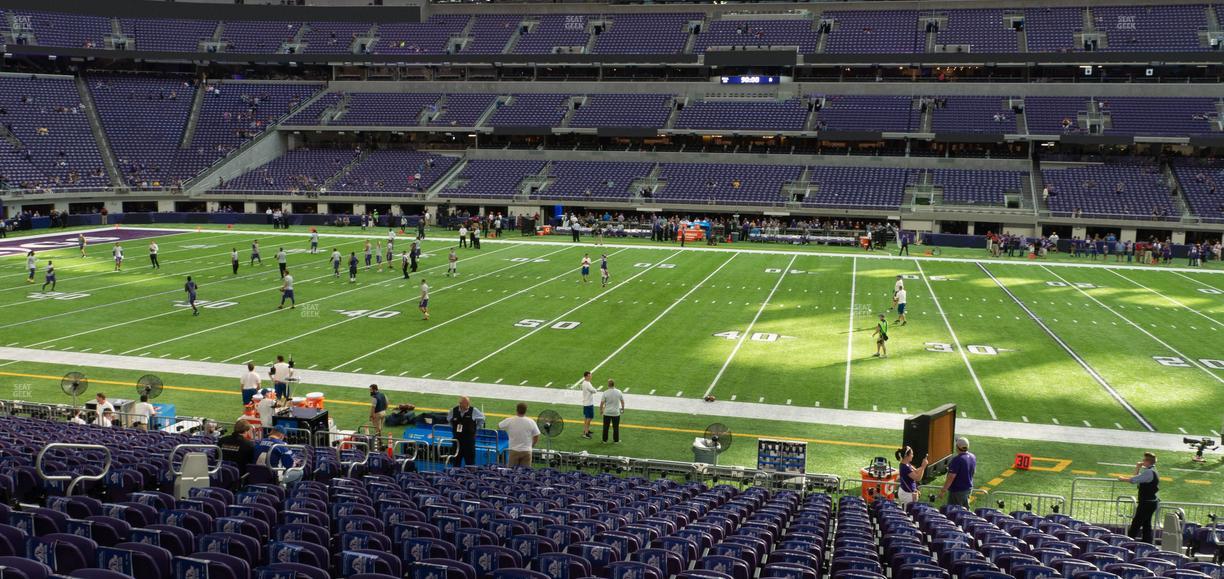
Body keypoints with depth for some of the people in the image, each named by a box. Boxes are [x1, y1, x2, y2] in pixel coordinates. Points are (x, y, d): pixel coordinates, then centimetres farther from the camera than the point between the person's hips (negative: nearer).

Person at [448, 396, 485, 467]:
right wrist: (453, 428, 13)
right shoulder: (453, 411, -1)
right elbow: (449, 420, 19)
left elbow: (481, 418, 11)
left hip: (469, 439, -2)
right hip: (457, 438, 2)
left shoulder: (473, 411, -6)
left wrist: (477, 428, 6)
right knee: (456, 460, 9)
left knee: (470, 461, 0)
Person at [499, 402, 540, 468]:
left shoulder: (509, 421, -7)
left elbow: (498, 426, 10)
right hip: (527, 451, 0)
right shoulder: (531, 422, -7)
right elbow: (536, 437, -1)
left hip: (514, 451, 0)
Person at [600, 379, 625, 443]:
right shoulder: (619, 392, -6)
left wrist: (601, 410, 7)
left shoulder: (605, 393, -12)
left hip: (607, 413, -1)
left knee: (606, 427, 11)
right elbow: (622, 401, 5)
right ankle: (616, 440, 17)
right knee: (616, 427, 10)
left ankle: (605, 440, 18)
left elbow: (602, 403, -9)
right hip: (616, 413, 1)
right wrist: (623, 408, 22)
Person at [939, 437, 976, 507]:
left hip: (957, 490, -9)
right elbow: (974, 471, 17)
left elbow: (951, 477, -25)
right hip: (969, 488, 9)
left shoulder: (957, 459, -25)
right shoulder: (973, 457, 2)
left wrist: (943, 490, -18)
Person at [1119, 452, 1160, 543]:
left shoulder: (1149, 472, -19)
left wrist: (1122, 479, -6)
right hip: (1150, 502, 10)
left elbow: (1133, 480, -21)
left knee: (1136, 523, -7)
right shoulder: (1152, 471, 14)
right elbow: (1137, 479, 18)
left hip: (1147, 503, -10)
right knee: (1146, 524, 13)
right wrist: (1138, 468, 9)